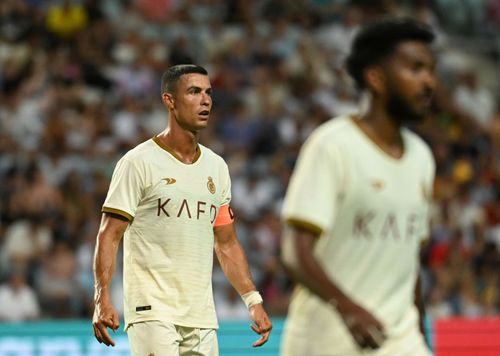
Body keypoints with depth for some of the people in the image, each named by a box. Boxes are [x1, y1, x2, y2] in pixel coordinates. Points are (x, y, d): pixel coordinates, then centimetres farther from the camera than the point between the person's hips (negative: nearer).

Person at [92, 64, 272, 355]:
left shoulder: (217, 167, 15)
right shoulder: (139, 162, -5)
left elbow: (227, 244, 20)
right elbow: (109, 236, -8)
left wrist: (253, 300, 10)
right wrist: (102, 299, -20)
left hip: (202, 317, 6)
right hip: (152, 310, -6)